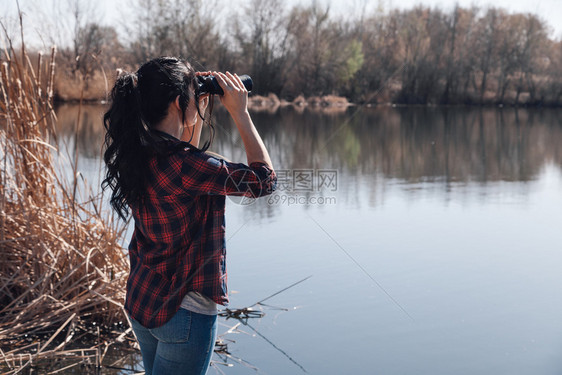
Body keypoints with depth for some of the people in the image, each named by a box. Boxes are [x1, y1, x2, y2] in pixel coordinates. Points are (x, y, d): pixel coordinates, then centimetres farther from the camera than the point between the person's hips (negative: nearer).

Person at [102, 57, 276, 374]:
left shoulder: (137, 154, -1)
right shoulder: (181, 163, -26)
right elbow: (264, 179, -19)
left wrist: (200, 112, 12)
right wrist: (240, 113, -12)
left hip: (141, 300, 9)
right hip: (183, 311, -8)